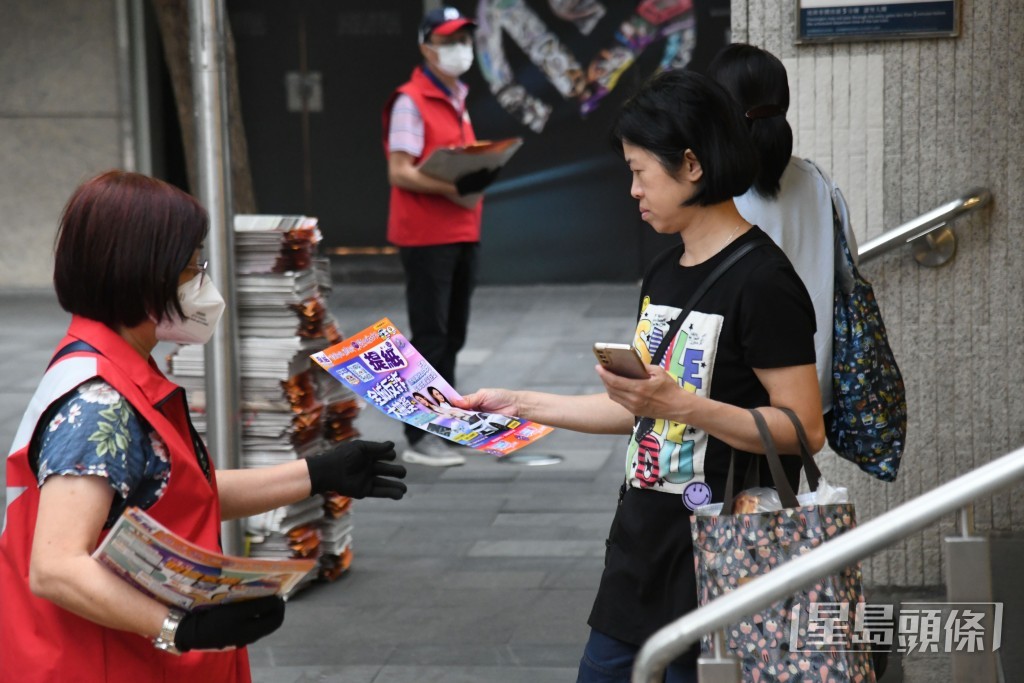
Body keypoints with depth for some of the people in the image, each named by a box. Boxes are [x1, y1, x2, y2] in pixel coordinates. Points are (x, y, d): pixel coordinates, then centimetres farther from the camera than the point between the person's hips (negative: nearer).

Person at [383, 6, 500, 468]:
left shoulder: (457, 99, 17)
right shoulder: (410, 102, -10)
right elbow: (400, 172, -17)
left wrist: (476, 177, 4)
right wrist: (449, 187, -28)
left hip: (462, 233, 9)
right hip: (425, 235, -8)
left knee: (452, 334, 13)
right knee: (430, 336, -8)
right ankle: (420, 437, -6)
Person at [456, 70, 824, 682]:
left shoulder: (762, 281, -14)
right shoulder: (665, 274, 13)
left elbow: (804, 429, -18)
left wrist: (680, 403, -25)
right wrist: (523, 405, 17)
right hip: (644, 550, 9)